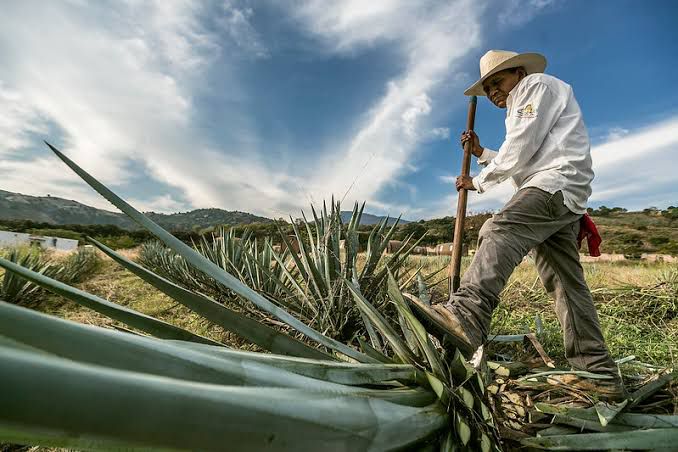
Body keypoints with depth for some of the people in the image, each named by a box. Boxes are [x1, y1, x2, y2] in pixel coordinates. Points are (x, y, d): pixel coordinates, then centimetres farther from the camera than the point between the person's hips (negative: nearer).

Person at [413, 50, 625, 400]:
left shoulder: (537, 84, 7)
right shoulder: (520, 108, 36)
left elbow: (519, 151, -8)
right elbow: (521, 164, 32)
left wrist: (479, 182, 1)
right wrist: (481, 153, 27)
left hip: (556, 182, -10)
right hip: (562, 199, 10)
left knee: (499, 232, -34)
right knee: (565, 282, 3)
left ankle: (465, 317, -53)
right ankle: (598, 373, 6)